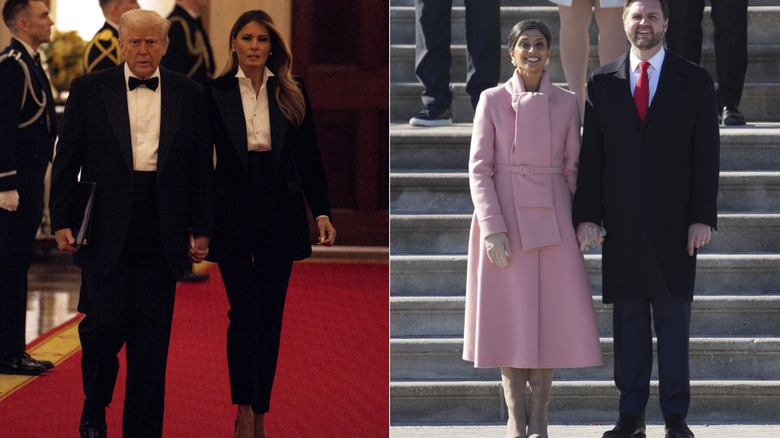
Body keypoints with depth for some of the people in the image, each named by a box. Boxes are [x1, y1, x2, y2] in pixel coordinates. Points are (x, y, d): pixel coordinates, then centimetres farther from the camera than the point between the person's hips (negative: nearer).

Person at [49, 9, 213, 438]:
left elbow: (201, 168, 9)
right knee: (106, 322, -6)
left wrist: (201, 230, 6)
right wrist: (62, 221, -1)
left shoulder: (189, 95, 7)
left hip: (162, 235, 2)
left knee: (151, 338, 4)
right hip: (105, 230, -1)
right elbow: (66, 161, 5)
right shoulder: (88, 89, 3)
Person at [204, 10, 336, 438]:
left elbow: (309, 157, 7)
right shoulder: (215, 93, 2)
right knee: (244, 311, -8)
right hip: (233, 210, -2)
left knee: (271, 316, 5)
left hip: (280, 212, 2)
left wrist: (321, 210, -1)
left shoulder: (292, 93, 6)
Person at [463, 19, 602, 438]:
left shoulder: (566, 103, 7)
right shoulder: (492, 100, 0)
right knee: (510, 316, -1)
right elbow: (479, 168, -3)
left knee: (550, 315, 0)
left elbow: (572, 168, 10)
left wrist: (580, 223, 4)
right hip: (505, 217, -2)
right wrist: (493, 227, -11)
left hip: (551, 219, 2)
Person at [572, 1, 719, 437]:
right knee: (628, 319, 4)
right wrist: (587, 215, -1)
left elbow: (707, 155, 1)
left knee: (673, 316, 1)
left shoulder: (695, 81, 4)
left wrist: (703, 218, -6)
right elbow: (591, 155, 7)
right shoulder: (602, 82, 9)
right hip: (621, 223, 2)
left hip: (673, 222, -1)